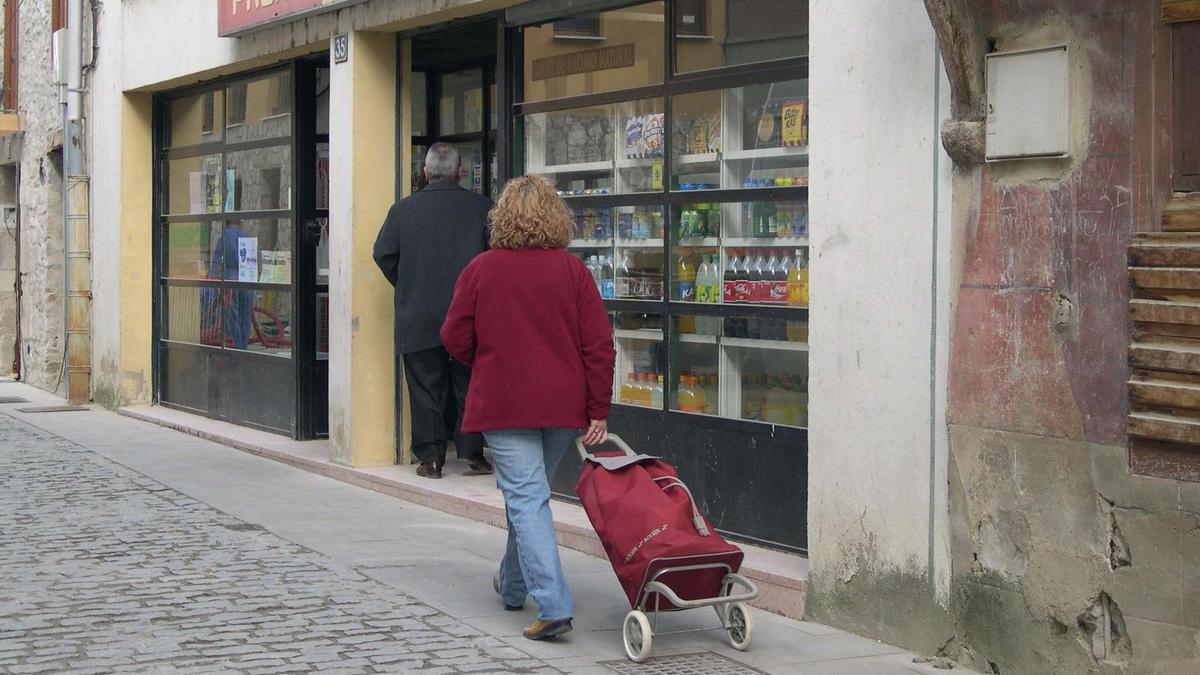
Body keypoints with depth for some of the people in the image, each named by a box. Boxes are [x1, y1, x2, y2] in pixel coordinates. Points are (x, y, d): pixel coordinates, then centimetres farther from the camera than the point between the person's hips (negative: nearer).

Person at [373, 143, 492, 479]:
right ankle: (472, 452, 11)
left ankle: (431, 458, 6)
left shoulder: (403, 209, -2)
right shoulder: (482, 207, -3)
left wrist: (406, 286, 11)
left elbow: (383, 253, -3)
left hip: (418, 317, 0)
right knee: (469, 386, 11)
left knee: (425, 389, 6)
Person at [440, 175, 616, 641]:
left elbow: (455, 339, 0)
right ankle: (514, 584, 36)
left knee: (525, 499, -5)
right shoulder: (573, 271, -1)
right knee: (531, 494, 20)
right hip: (563, 405, 3)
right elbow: (599, 345, -4)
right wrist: (598, 412, 1)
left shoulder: (482, 270, -5)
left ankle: (553, 605, -17)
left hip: (503, 403, -3)